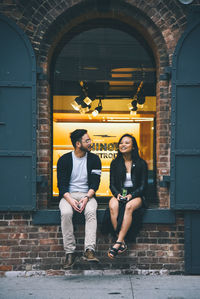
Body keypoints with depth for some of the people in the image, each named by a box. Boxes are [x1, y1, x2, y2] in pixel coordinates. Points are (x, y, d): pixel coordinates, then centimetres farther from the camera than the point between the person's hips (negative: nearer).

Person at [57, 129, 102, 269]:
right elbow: (61, 184, -2)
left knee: (91, 212, -33)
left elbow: (95, 183, 1)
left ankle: (89, 250, -40)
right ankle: (70, 252, -28)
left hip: (87, 195, 0)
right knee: (66, 213, -33)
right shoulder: (64, 160, 3)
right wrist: (71, 200, -19)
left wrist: (86, 197, -18)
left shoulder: (94, 159, 6)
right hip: (68, 195, 0)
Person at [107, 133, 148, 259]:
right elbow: (112, 184, 9)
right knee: (113, 206, -34)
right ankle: (122, 242, -36)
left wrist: (131, 195, -16)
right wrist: (117, 194, -13)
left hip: (136, 195, -2)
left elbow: (143, 186, 1)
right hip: (120, 194, 2)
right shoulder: (115, 163, 11)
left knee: (129, 206, -37)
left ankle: (118, 243, -41)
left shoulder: (141, 163, 4)